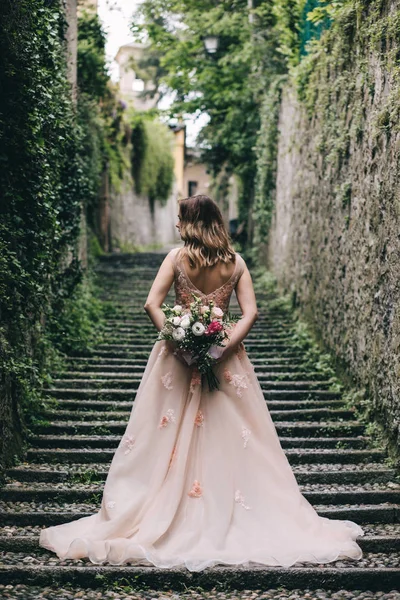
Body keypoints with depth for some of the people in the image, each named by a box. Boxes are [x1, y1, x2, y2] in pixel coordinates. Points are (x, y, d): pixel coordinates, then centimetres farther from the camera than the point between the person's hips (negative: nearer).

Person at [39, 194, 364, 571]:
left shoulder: (177, 257, -6)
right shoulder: (235, 262, 0)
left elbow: (152, 304, -14)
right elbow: (250, 312, -8)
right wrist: (223, 347, -12)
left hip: (180, 357, -1)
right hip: (224, 360, 2)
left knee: (170, 436, 7)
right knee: (233, 439, 8)